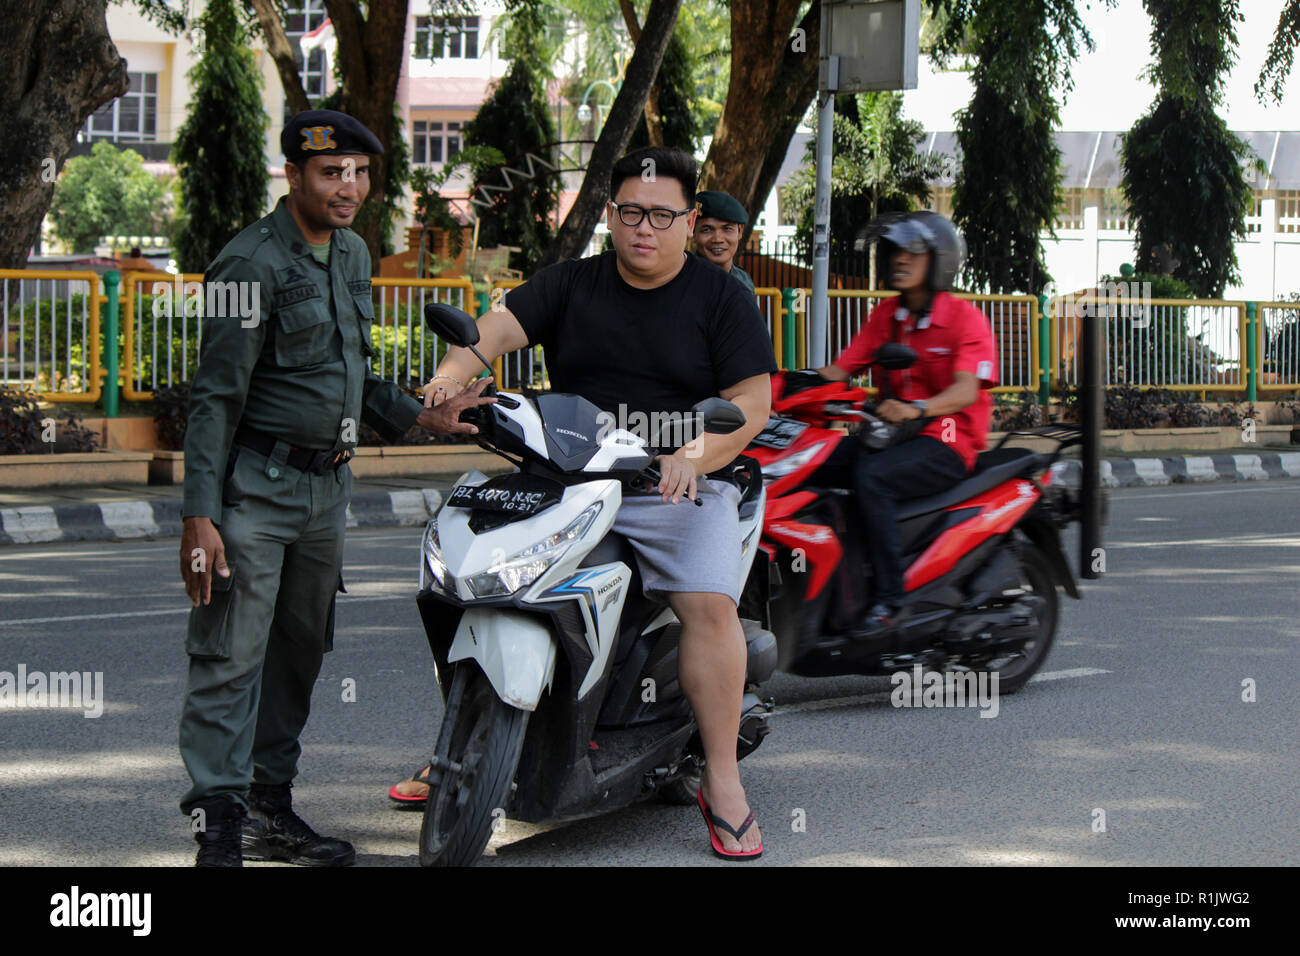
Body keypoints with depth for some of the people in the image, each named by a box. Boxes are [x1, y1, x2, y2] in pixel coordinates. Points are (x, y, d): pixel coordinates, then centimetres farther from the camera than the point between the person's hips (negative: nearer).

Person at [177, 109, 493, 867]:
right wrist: (201, 515, -21)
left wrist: (422, 416, 10)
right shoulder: (254, 264, -14)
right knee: (231, 657, -7)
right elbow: (216, 396, -16)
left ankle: (271, 807, 22)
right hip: (254, 484, -8)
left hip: (327, 483, 8)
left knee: (299, 653, 13)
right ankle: (219, 824, -5)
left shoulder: (353, 255, 12)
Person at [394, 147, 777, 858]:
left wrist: (696, 455, -24)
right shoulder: (571, 284, 11)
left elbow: (752, 401, -5)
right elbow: (500, 326, -5)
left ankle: (721, 780, -19)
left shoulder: (721, 298, 3)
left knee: (709, 604, -27)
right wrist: (450, 376, -27)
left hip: (678, 487, -3)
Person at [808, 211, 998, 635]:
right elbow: (839, 370, 8)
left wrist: (916, 408, -39)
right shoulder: (886, 315, 15)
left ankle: (889, 599, -32)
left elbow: (966, 390, -20)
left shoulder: (965, 317, -5)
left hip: (947, 445, -7)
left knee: (870, 476, -35)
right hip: (893, 437, 7)